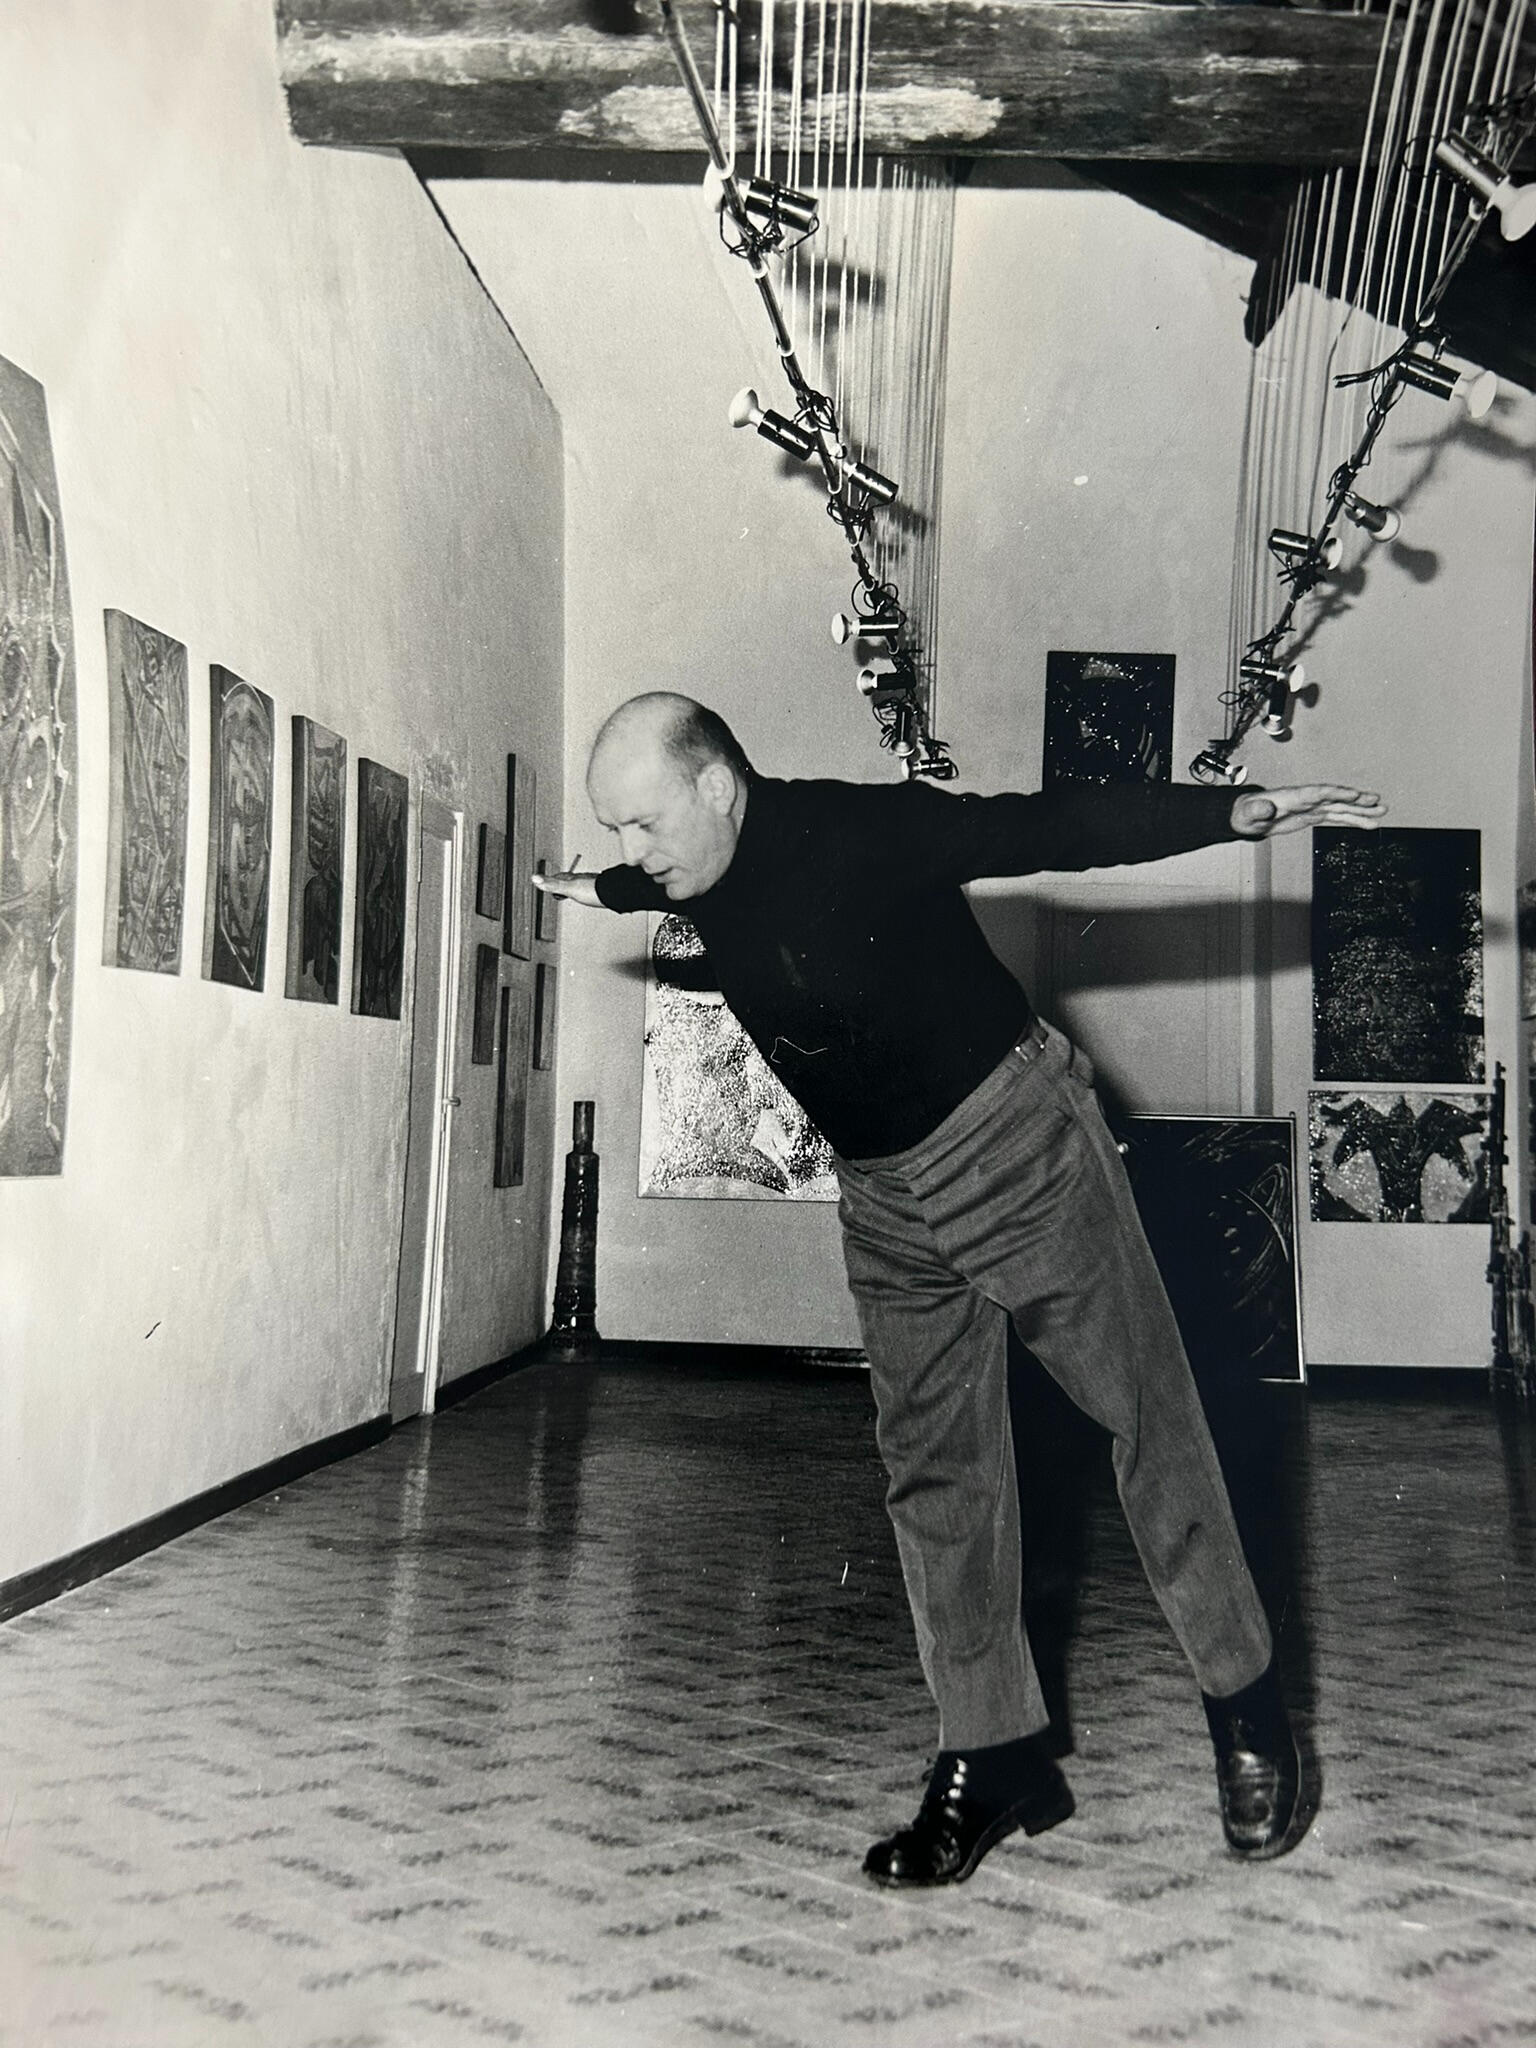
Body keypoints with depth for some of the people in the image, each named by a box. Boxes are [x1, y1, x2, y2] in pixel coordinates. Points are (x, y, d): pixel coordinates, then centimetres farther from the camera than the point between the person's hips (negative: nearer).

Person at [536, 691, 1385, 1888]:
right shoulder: (702, 873, 0)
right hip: (884, 1196, 7)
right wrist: (598, 892, 46)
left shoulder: (866, 830, -22)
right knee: (935, 1474, 4)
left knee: (1152, 1420, 1)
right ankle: (995, 1761, 13)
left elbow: (1062, 827, -26)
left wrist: (1236, 815, -38)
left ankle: (1246, 1708, 15)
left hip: (1016, 1139, -7)